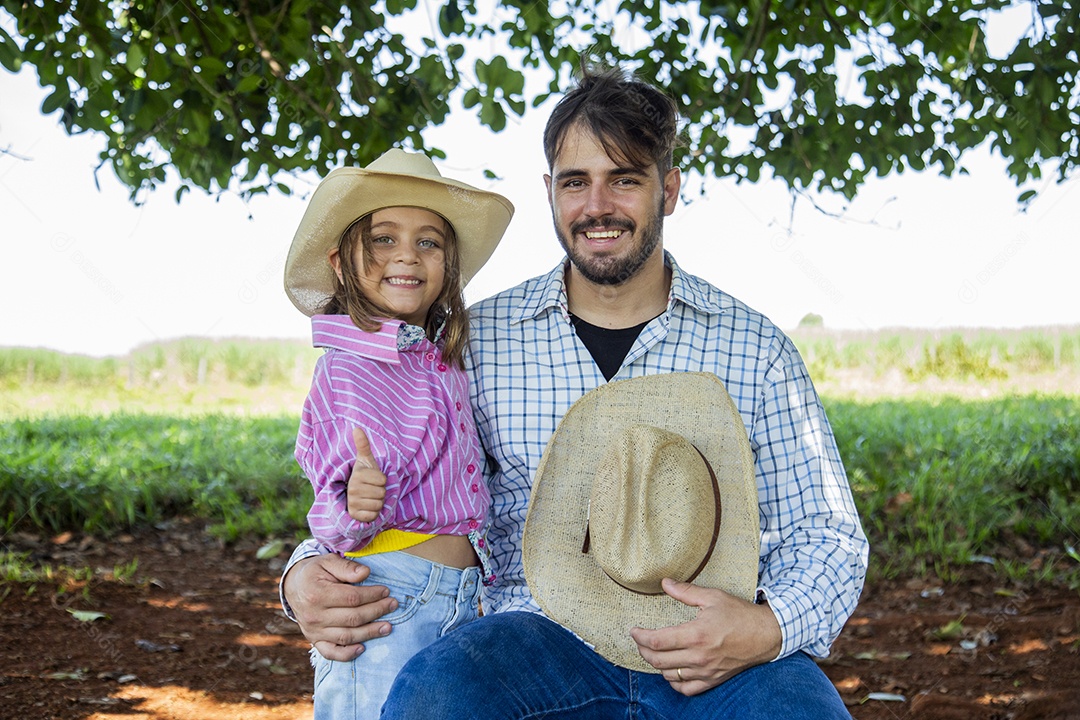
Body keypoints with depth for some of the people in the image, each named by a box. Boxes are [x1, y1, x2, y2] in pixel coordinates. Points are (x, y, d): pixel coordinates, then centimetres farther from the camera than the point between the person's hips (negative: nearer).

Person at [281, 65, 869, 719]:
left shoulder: (754, 348, 7)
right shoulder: (479, 339, 7)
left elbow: (826, 536, 8)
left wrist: (769, 628, -14)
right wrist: (307, 573, -9)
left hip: (716, 658, 0)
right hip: (544, 634, 1)